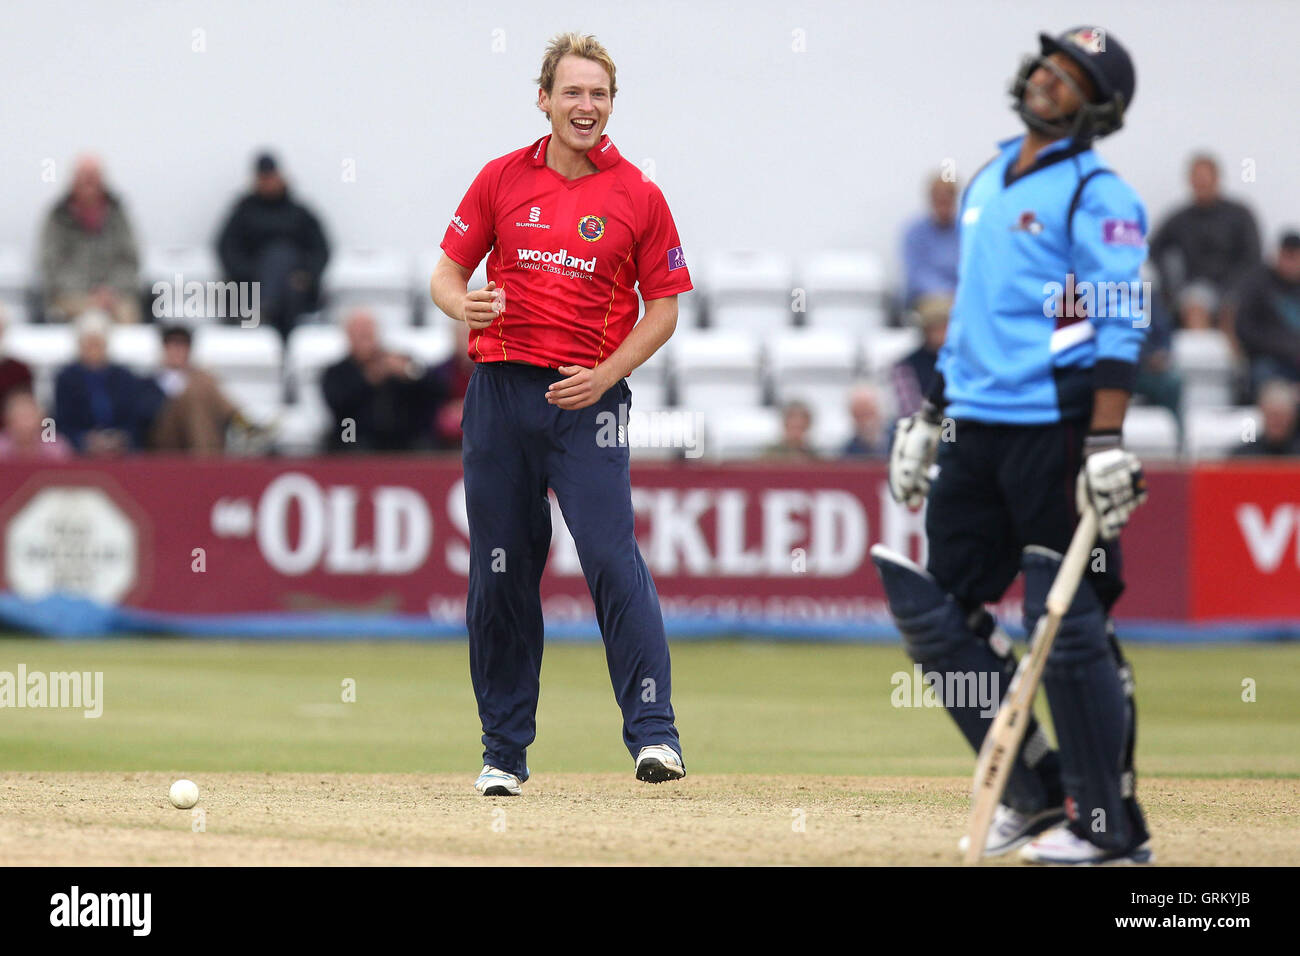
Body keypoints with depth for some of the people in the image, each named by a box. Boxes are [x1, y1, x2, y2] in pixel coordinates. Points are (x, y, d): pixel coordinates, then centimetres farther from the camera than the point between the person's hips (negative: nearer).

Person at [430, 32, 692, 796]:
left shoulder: (638, 197, 2)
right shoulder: (502, 180, 7)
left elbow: (663, 308, 5)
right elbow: (447, 273, 11)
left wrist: (605, 375, -9)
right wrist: (461, 305, -13)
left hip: (589, 396, -2)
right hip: (500, 388, 2)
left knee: (613, 556, -15)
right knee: (500, 572, 5)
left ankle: (654, 733, -16)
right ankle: (504, 752, 13)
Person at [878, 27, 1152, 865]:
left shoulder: (1098, 197, -6)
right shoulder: (987, 184, 19)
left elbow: (1119, 330, -14)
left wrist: (1106, 442, -23)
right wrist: (930, 416, 22)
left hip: (1054, 428, -8)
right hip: (975, 433, 8)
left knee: (1067, 623, -8)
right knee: (939, 611, 7)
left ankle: (1111, 826, -2)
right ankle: (1037, 794, 16)